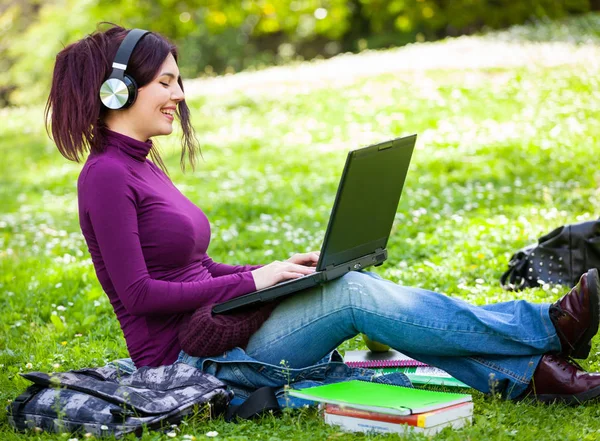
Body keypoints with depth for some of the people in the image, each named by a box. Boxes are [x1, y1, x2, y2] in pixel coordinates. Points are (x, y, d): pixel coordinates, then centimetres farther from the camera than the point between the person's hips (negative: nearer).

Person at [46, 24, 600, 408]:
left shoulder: (141, 165, 16)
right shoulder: (106, 176, -13)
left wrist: (274, 271, 5)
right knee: (355, 294, -19)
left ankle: (524, 374, -14)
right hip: (187, 355, -9)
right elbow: (139, 293, -19)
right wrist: (253, 281, -16)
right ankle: (549, 327, -16)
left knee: (361, 288, -7)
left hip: (208, 326, 9)